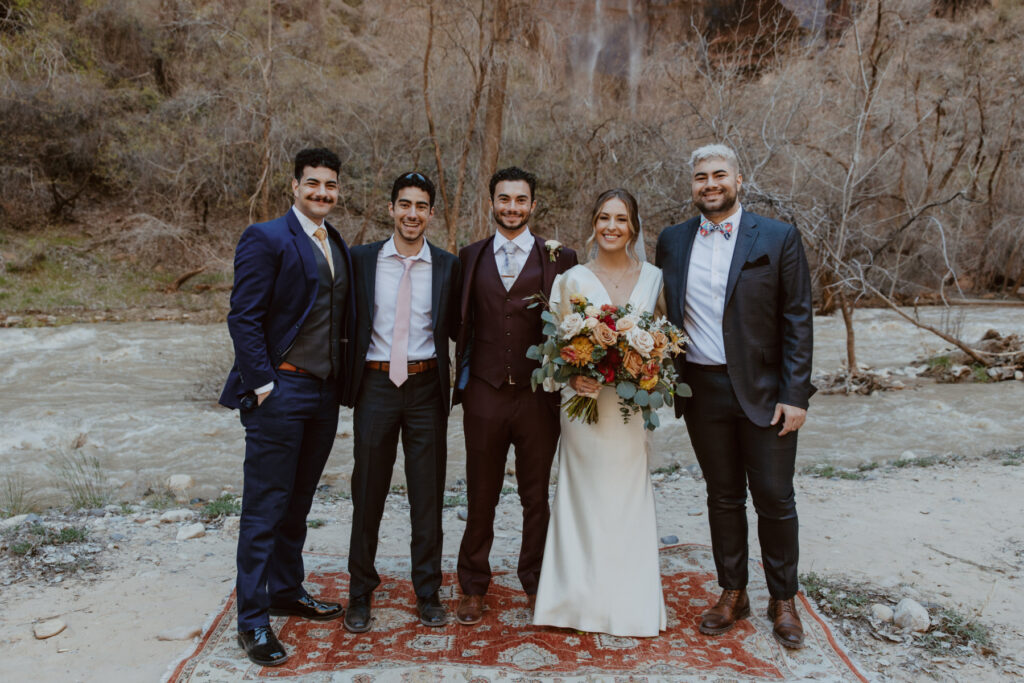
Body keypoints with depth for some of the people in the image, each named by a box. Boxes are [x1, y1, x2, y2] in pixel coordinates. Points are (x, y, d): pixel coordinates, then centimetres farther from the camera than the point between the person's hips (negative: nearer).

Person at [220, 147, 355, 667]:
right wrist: (262, 384, -16)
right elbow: (243, 318, -13)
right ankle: (252, 620, 13)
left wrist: (342, 379, 10)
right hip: (280, 392, -7)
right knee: (264, 508, 1)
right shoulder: (265, 238, -8)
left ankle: (286, 591, 34)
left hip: (324, 394, 7)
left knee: (298, 502, 18)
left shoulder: (338, 246, 14)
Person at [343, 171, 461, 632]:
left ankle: (428, 593, 26)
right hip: (375, 386, 0)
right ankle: (360, 593, 28)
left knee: (428, 496, 9)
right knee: (368, 494, 10)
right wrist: (347, 377, -2)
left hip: (426, 387, 0)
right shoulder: (361, 259, 3)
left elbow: (457, 328, 7)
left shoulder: (448, 266, 4)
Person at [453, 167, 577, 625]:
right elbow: (461, 321, 14)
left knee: (537, 497, 12)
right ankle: (473, 589, 28)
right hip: (484, 394, 1)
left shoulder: (559, 257, 1)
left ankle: (536, 585, 30)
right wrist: (468, 359, 2)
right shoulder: (470, 257, 8)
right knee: (480, 497, 11)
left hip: (538, 395, -1)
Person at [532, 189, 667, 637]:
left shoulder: (653, 278, 6)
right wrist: (574, 377, -16)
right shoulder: (572, 280, 1)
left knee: (629, 497, 9)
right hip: (584, 403, -1)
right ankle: (585, 600, 19)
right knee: (586, 497, 5)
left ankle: (631, 602, 24)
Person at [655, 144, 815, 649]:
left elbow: (797, 321, -4)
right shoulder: (672, 241, 7)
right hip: (703, 390, 3)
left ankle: (783, 601, 26)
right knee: (723, 497, 14)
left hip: (764, 392, -2)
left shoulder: (778, 238, -2)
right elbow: (668, 316, 9)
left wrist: (796, 394, -10)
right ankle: (732, 594, 30)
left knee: (774, 499, 6)